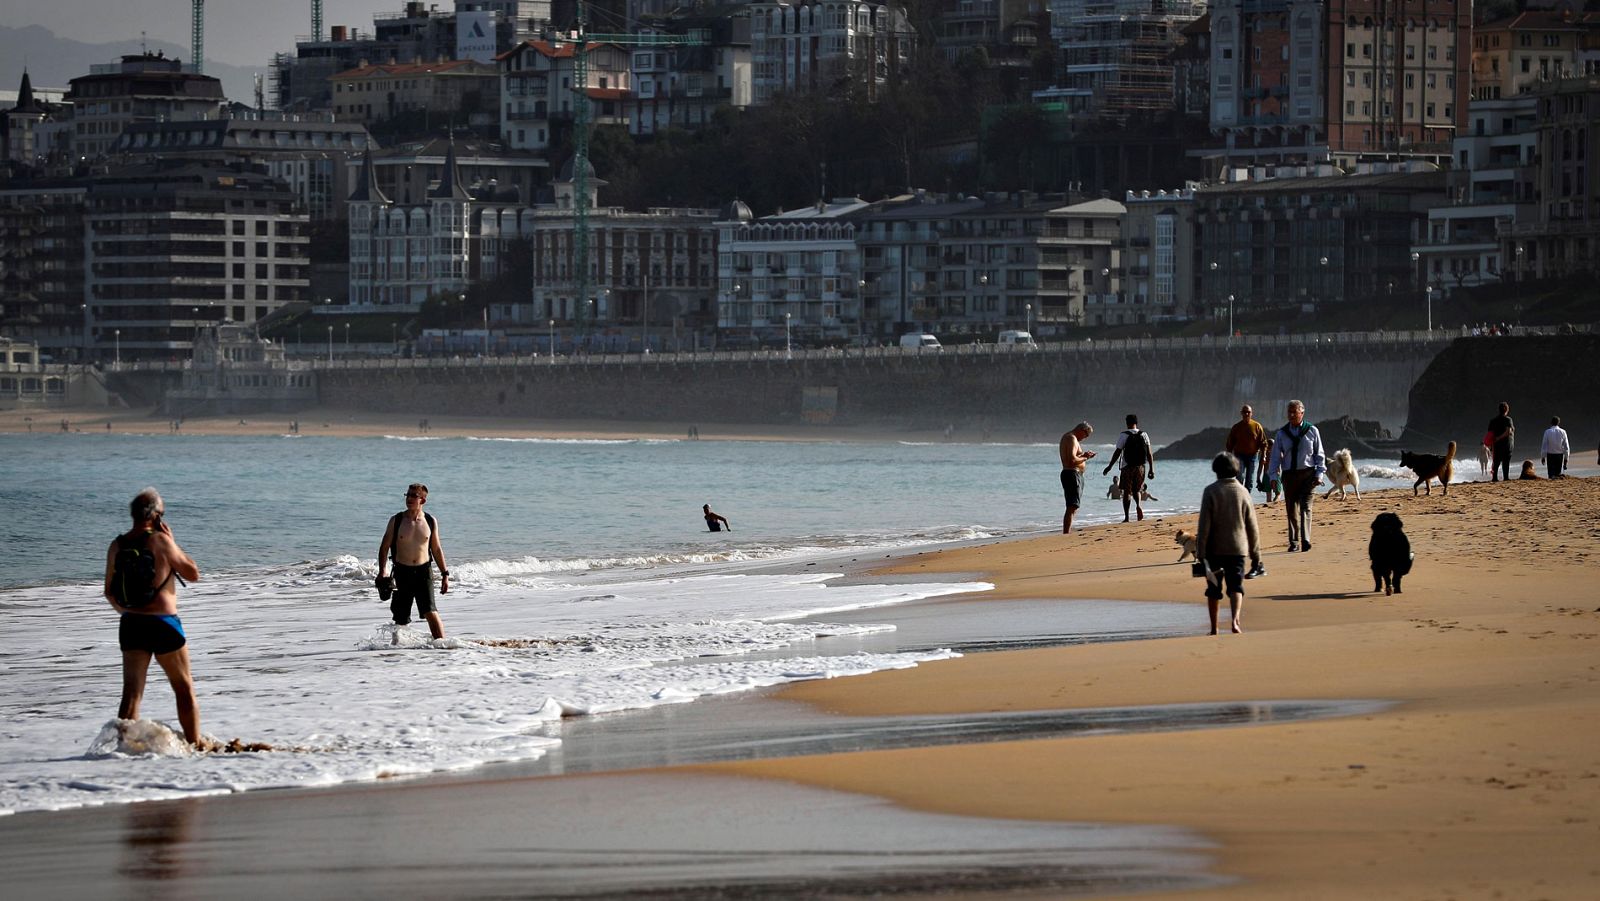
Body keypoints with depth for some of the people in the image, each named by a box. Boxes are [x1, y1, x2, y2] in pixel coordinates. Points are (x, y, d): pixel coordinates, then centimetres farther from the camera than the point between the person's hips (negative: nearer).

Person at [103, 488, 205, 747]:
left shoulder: (117, 545, 5)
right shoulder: (160, 540, -12)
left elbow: (110, 593, 13)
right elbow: (193, 574, -4)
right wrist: (173, 543, 2)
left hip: (131, 624, 4)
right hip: (163, 623, -4)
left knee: (131, 692, 3)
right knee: (185, 689, 12)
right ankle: (195, 743, 16)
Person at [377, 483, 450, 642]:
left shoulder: (431, 522, 3)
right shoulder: (396, 521, 0)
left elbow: (436, 549, 13)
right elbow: (384, 547, 3)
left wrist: (445, 574, 11)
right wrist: (382, 572, -9)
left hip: (424, 571, 0)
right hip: (402, 572, 0)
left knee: (430, 612, -15)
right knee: (401, 618, 5)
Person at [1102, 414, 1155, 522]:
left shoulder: (1123, 436, -7)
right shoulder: (1144, 435, 3)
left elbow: (1117, 453, -7)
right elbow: (1149, 453, 1)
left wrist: (1109, 466, 3)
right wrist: (1151, 469, 5)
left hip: (1127, 467, -3)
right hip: (1141, 467, 3)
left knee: (1127, 492, 5)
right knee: (1137, 490, 17)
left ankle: (1126, 517, 3)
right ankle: (1138, 505, -14)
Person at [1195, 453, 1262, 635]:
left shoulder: (1210, 491, -6)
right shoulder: (1243, 492, 2)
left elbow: (1204, 525, -10)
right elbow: (1252, 527, 6)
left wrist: (1201, 552, -7)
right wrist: (1256, 555, 14)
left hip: (1214, 549, -1)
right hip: (1238, 549, 1)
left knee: (1213, 589, 11)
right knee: (1236, 586, 0)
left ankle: (1214, 629, 18)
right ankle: (1235, 620, -25)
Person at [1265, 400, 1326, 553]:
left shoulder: (1312, 431, 4)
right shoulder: (1281, 434, 7)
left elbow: (1319, 454, 8)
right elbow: (1275, 457, 7)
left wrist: (1319, 474, 0)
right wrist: (1273, 477, -3)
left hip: (1308, 474, -2)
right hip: (1289, 475, 2)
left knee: (1305, 506, -14)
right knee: (1291, 510, 3)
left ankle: (1305, 541, -21)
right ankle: (1294, 543, 13)